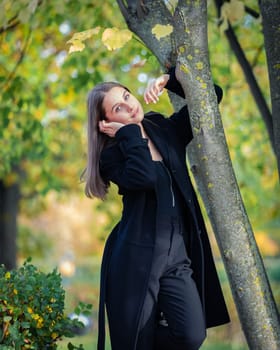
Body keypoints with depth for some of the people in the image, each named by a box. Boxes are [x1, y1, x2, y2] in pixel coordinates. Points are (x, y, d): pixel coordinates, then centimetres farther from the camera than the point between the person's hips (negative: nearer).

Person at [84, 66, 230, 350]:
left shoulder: (167, 131, 13)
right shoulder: (112, 156, -2)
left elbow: (210, 94, 15)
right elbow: (144, 177, -23)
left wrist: (168, 80, 2)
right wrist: (129, 133, -10)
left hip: (177, 256, 4)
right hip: (136, 257, -3)